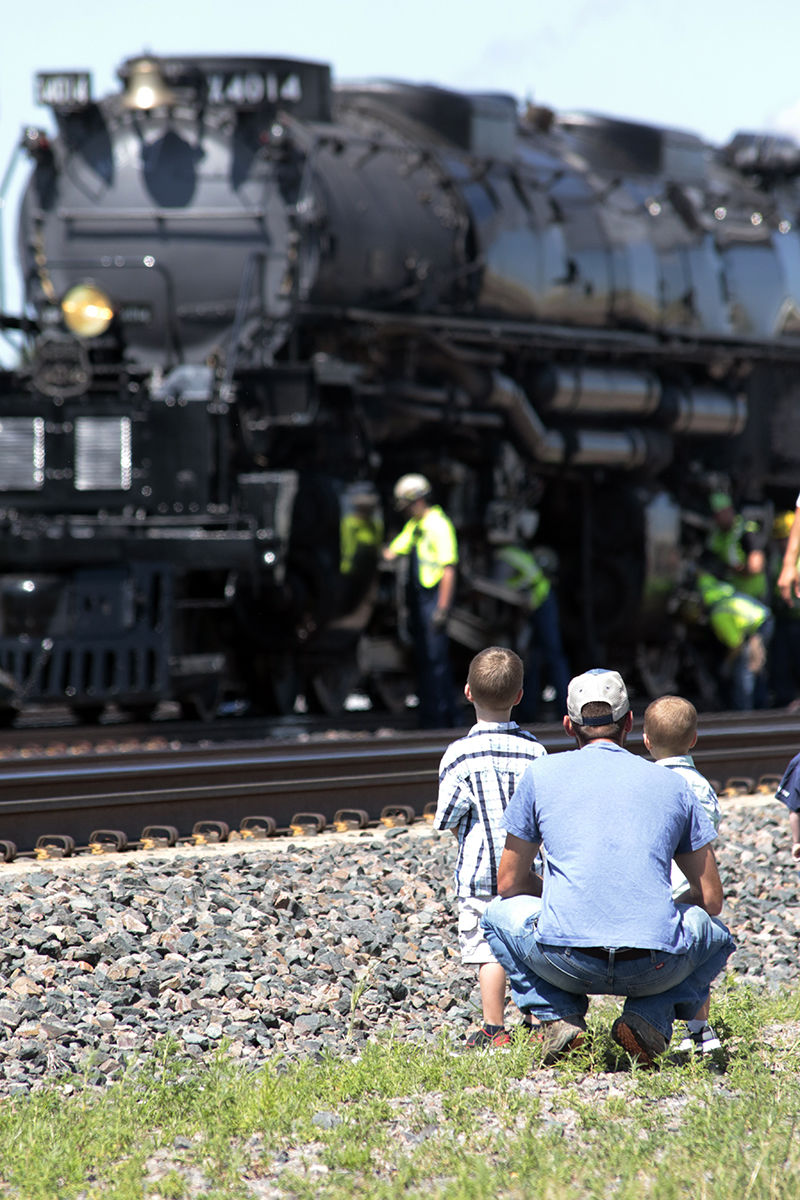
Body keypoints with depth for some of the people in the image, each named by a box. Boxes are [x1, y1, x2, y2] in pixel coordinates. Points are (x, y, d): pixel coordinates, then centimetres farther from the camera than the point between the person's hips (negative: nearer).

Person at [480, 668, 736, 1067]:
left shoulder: (542, 774, 12)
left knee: (499, 914, 32)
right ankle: (650, 1016, 7)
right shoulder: (672, 784, 15)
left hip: (566, 962, 0)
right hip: (657, 966, 0)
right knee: (716, 934, 34)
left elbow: (509, 884, 19)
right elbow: (711, 898, 19)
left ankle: (558, 1017, 9)